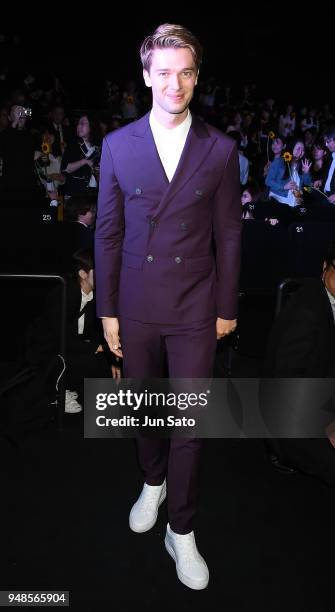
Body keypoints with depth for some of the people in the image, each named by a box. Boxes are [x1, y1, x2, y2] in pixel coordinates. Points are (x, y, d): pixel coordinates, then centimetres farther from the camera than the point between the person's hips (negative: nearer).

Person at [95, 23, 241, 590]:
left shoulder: (220, 150, -3)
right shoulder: (117, 145, -1)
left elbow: (228, 234, 1)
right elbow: (107, 233, 1)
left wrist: (227, 307, 2)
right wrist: (107, 308, 0)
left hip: (195, 308, -1)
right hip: (136, 306, 2)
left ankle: (181, 530, 26)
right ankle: (153, 481, 46)